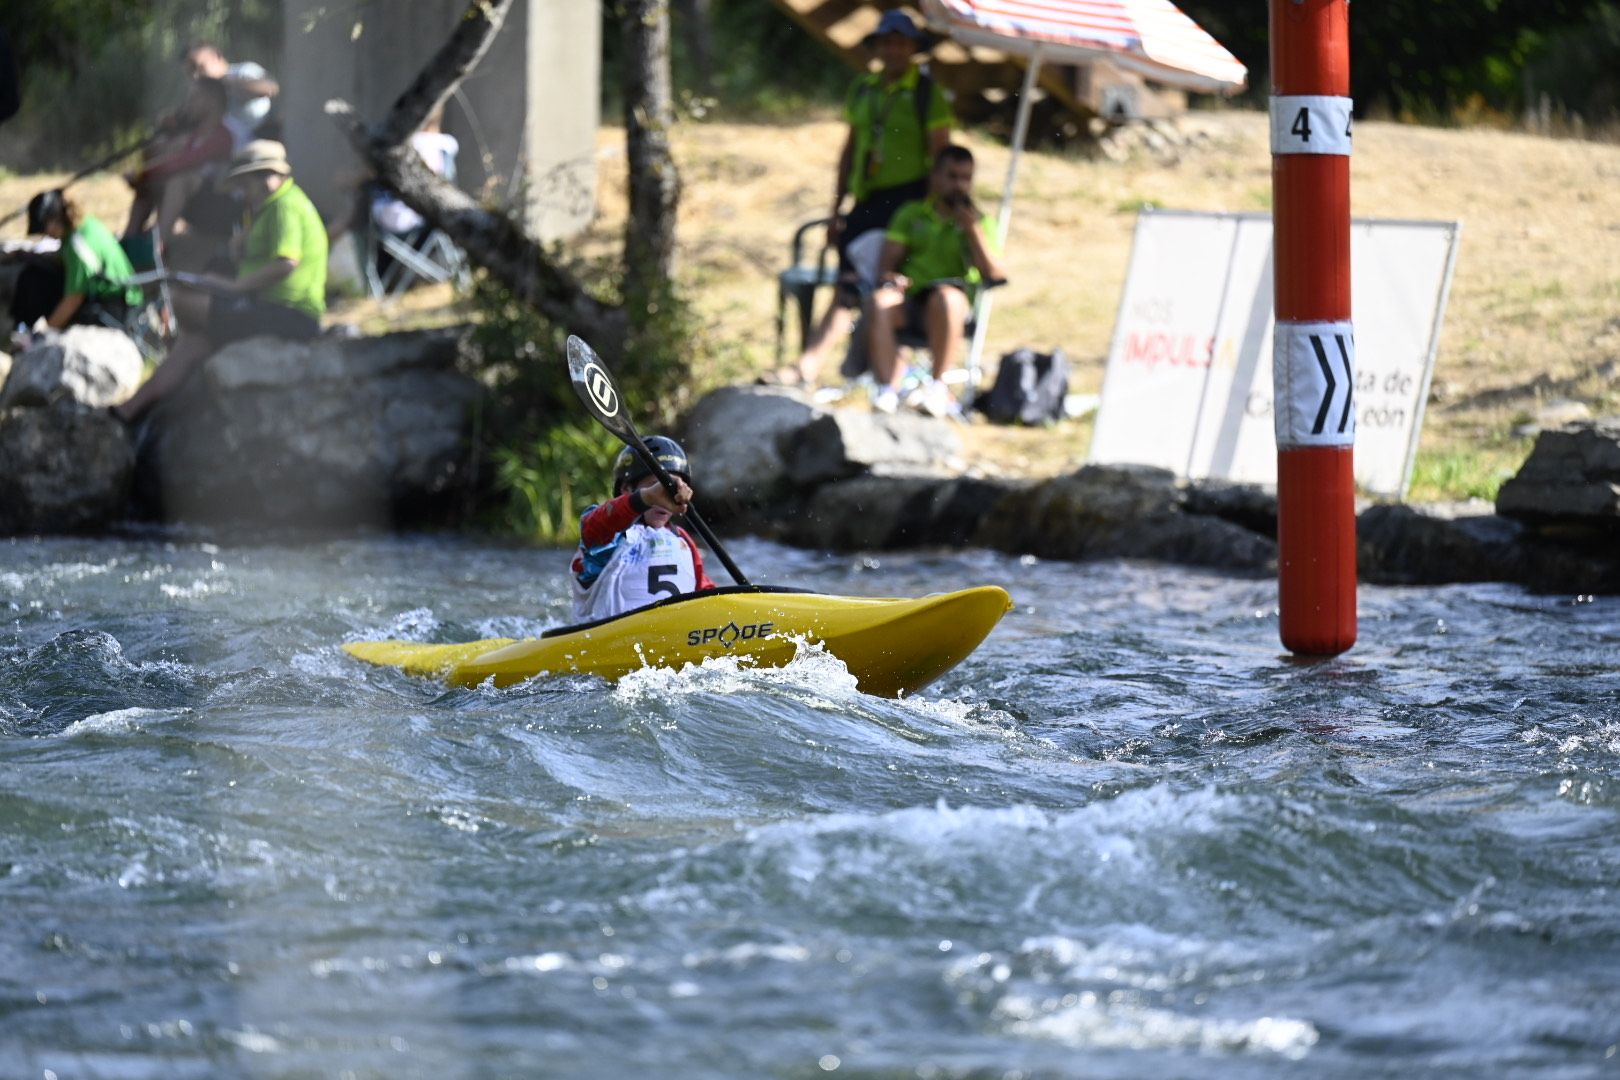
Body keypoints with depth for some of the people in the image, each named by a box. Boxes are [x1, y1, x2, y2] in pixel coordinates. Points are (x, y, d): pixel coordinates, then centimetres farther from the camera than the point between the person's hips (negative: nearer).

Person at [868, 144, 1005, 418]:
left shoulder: (979, 223, 16)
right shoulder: (911, 214, 22)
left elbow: (993, 274, 1)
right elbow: (888, 259, 12)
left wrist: (971, 226, -5)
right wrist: (889, 276, -11)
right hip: (909, 299, 2)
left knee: (947, 297, -38)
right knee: (881, 302, -33)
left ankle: (938, 384, -25)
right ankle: (888, 390, -38)